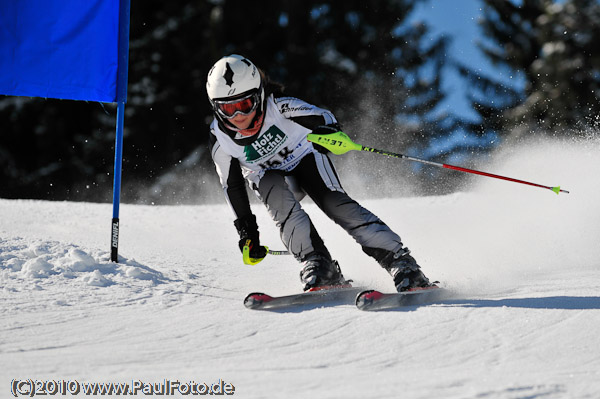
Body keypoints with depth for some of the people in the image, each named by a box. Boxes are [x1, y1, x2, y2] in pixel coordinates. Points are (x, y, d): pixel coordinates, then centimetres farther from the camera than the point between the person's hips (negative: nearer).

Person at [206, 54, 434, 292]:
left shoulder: (279, 107, -29)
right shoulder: (220, 140, -21)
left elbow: (322, 117, -20)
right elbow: (232, 185, -8)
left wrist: (329, 131, -44)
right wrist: (246, 229, -7)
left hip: (305, 157, -2)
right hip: (269, 176, 2)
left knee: (335, 203, -25)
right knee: (279, 202, -32)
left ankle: (400, 262, -30)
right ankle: (317, 264, -34)